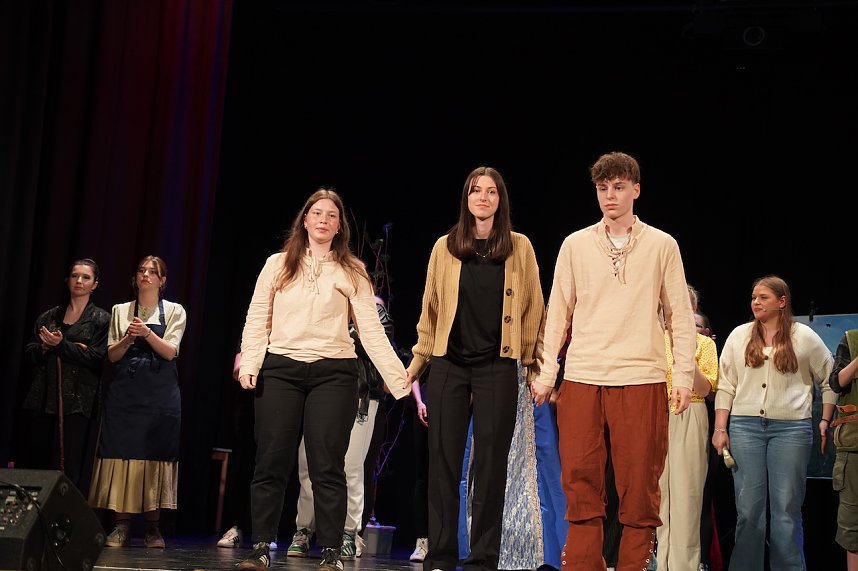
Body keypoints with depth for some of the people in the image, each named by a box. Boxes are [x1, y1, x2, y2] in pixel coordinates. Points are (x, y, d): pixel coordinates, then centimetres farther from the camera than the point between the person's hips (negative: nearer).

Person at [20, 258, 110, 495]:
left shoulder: (101, 319, 5)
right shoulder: (48, 317, 17)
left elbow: (96, 358, -7)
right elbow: (29, 355, 13)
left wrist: (61, 345, -12)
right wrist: (44, 347, -7)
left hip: (78, 402, -4)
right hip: (44, 400, 4)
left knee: (71, 467, -7)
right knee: (37, 463, 1)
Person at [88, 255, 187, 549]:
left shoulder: (174, 311, 9)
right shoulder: (120, 311, 14)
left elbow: (170, 352, -2)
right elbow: (112, 355, 8)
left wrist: (147, 333, -17)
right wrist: (128, 339, -10)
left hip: (160, 393, -1)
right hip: (124, 391, 1)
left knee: (155, 456, -4)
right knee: (122, 453, -5)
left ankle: (153, 527, 1)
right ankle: (121, 527, -2)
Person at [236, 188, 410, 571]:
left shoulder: (351, 272, 9)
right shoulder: (278, 265, 11)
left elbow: (371, 329, 4)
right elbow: (257, 320, 8)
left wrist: (397, 377, -4)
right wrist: (249, 364, -6)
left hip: (333, 372, -1)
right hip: (280, 370, 1)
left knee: (327, 467, -1)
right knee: (271, 464, 2)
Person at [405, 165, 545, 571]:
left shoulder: (519, 247, 5)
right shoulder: (445, 247, 7)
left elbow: (532, 309, 6)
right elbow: (431, 308, 11)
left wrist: (534, 364, 4)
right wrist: (417, 361, 11)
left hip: (497, 368, -1)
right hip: (448, 365, 1)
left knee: (490, 463, 1)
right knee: (444, 459, 1)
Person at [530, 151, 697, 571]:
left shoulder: (662, 245, 8)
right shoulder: (575, 245, 11)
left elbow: (679, 315, 8)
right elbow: (558, 313, 11)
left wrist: (684, 374, 0)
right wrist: (546, 371, 4)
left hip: (642, 380, -1)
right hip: (581, 379, 1)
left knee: (639, 485, -1)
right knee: (581, 483, 0)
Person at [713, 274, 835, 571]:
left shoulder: (804, 337, 6)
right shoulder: (739, 336, 10)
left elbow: (831, 380, 13)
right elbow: (725, 386, 8)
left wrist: (826, 420, 5)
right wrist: (720, 429, 1)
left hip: (791, 427, -1)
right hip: (745, 425, 1)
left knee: (786, 509, -1)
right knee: (748, 508, 2)